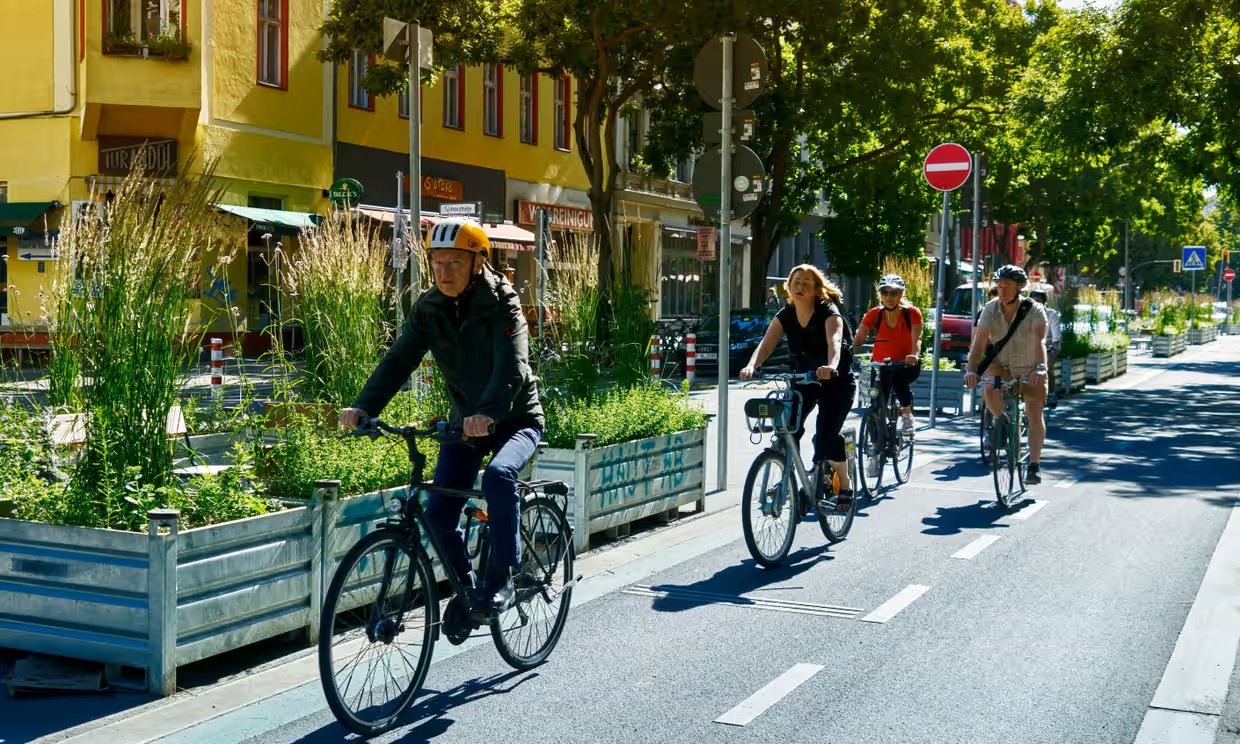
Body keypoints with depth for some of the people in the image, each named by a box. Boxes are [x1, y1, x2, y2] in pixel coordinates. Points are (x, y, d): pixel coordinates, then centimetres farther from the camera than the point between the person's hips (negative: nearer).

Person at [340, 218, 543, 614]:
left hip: (514, 419, -5)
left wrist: (488, 413, -53)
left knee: (498, 475, -34)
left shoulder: (501, 303, -19)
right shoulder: (429, 308, -5)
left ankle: (502, 580, -19)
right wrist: (363, 407, -30)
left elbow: (512, 366, -34)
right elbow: (399, 360, -13)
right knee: (438, 515, -6)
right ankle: (468, 586, 19)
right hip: (465, 422, 5)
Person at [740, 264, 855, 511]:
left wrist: (831, 366, -58)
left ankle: (845, 486, 4)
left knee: (827, 436, -17)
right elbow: (766, 344, -18)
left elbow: (834, 341, -37)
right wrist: (751, 366, -39)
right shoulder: (785, 316, -5)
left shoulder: (829, 312, -18)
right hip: (803, 379, 4)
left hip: (837, 382, -4)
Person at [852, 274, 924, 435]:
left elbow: (916, 339, -26)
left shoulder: (912, 313, -13)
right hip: (881, 366, 2)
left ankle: (907, 415, -12)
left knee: (898, 376, -35)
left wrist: (915, 355, -48)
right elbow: (858, 340, -15)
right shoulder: (875, 314, -10)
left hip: (906, 365, -2)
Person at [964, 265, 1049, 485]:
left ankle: (1034, 465, 1)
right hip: (1001, 365, 1)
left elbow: (1040, 341, -36)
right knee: (989, 390, -29)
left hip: (1030, 368, -1)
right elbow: (979, 343, -23)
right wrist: (971, 369, -39)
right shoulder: (991, 309, -15)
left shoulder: (1034, 310, -21)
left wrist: (1041, 367, -54)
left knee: (1034, 413, -9)